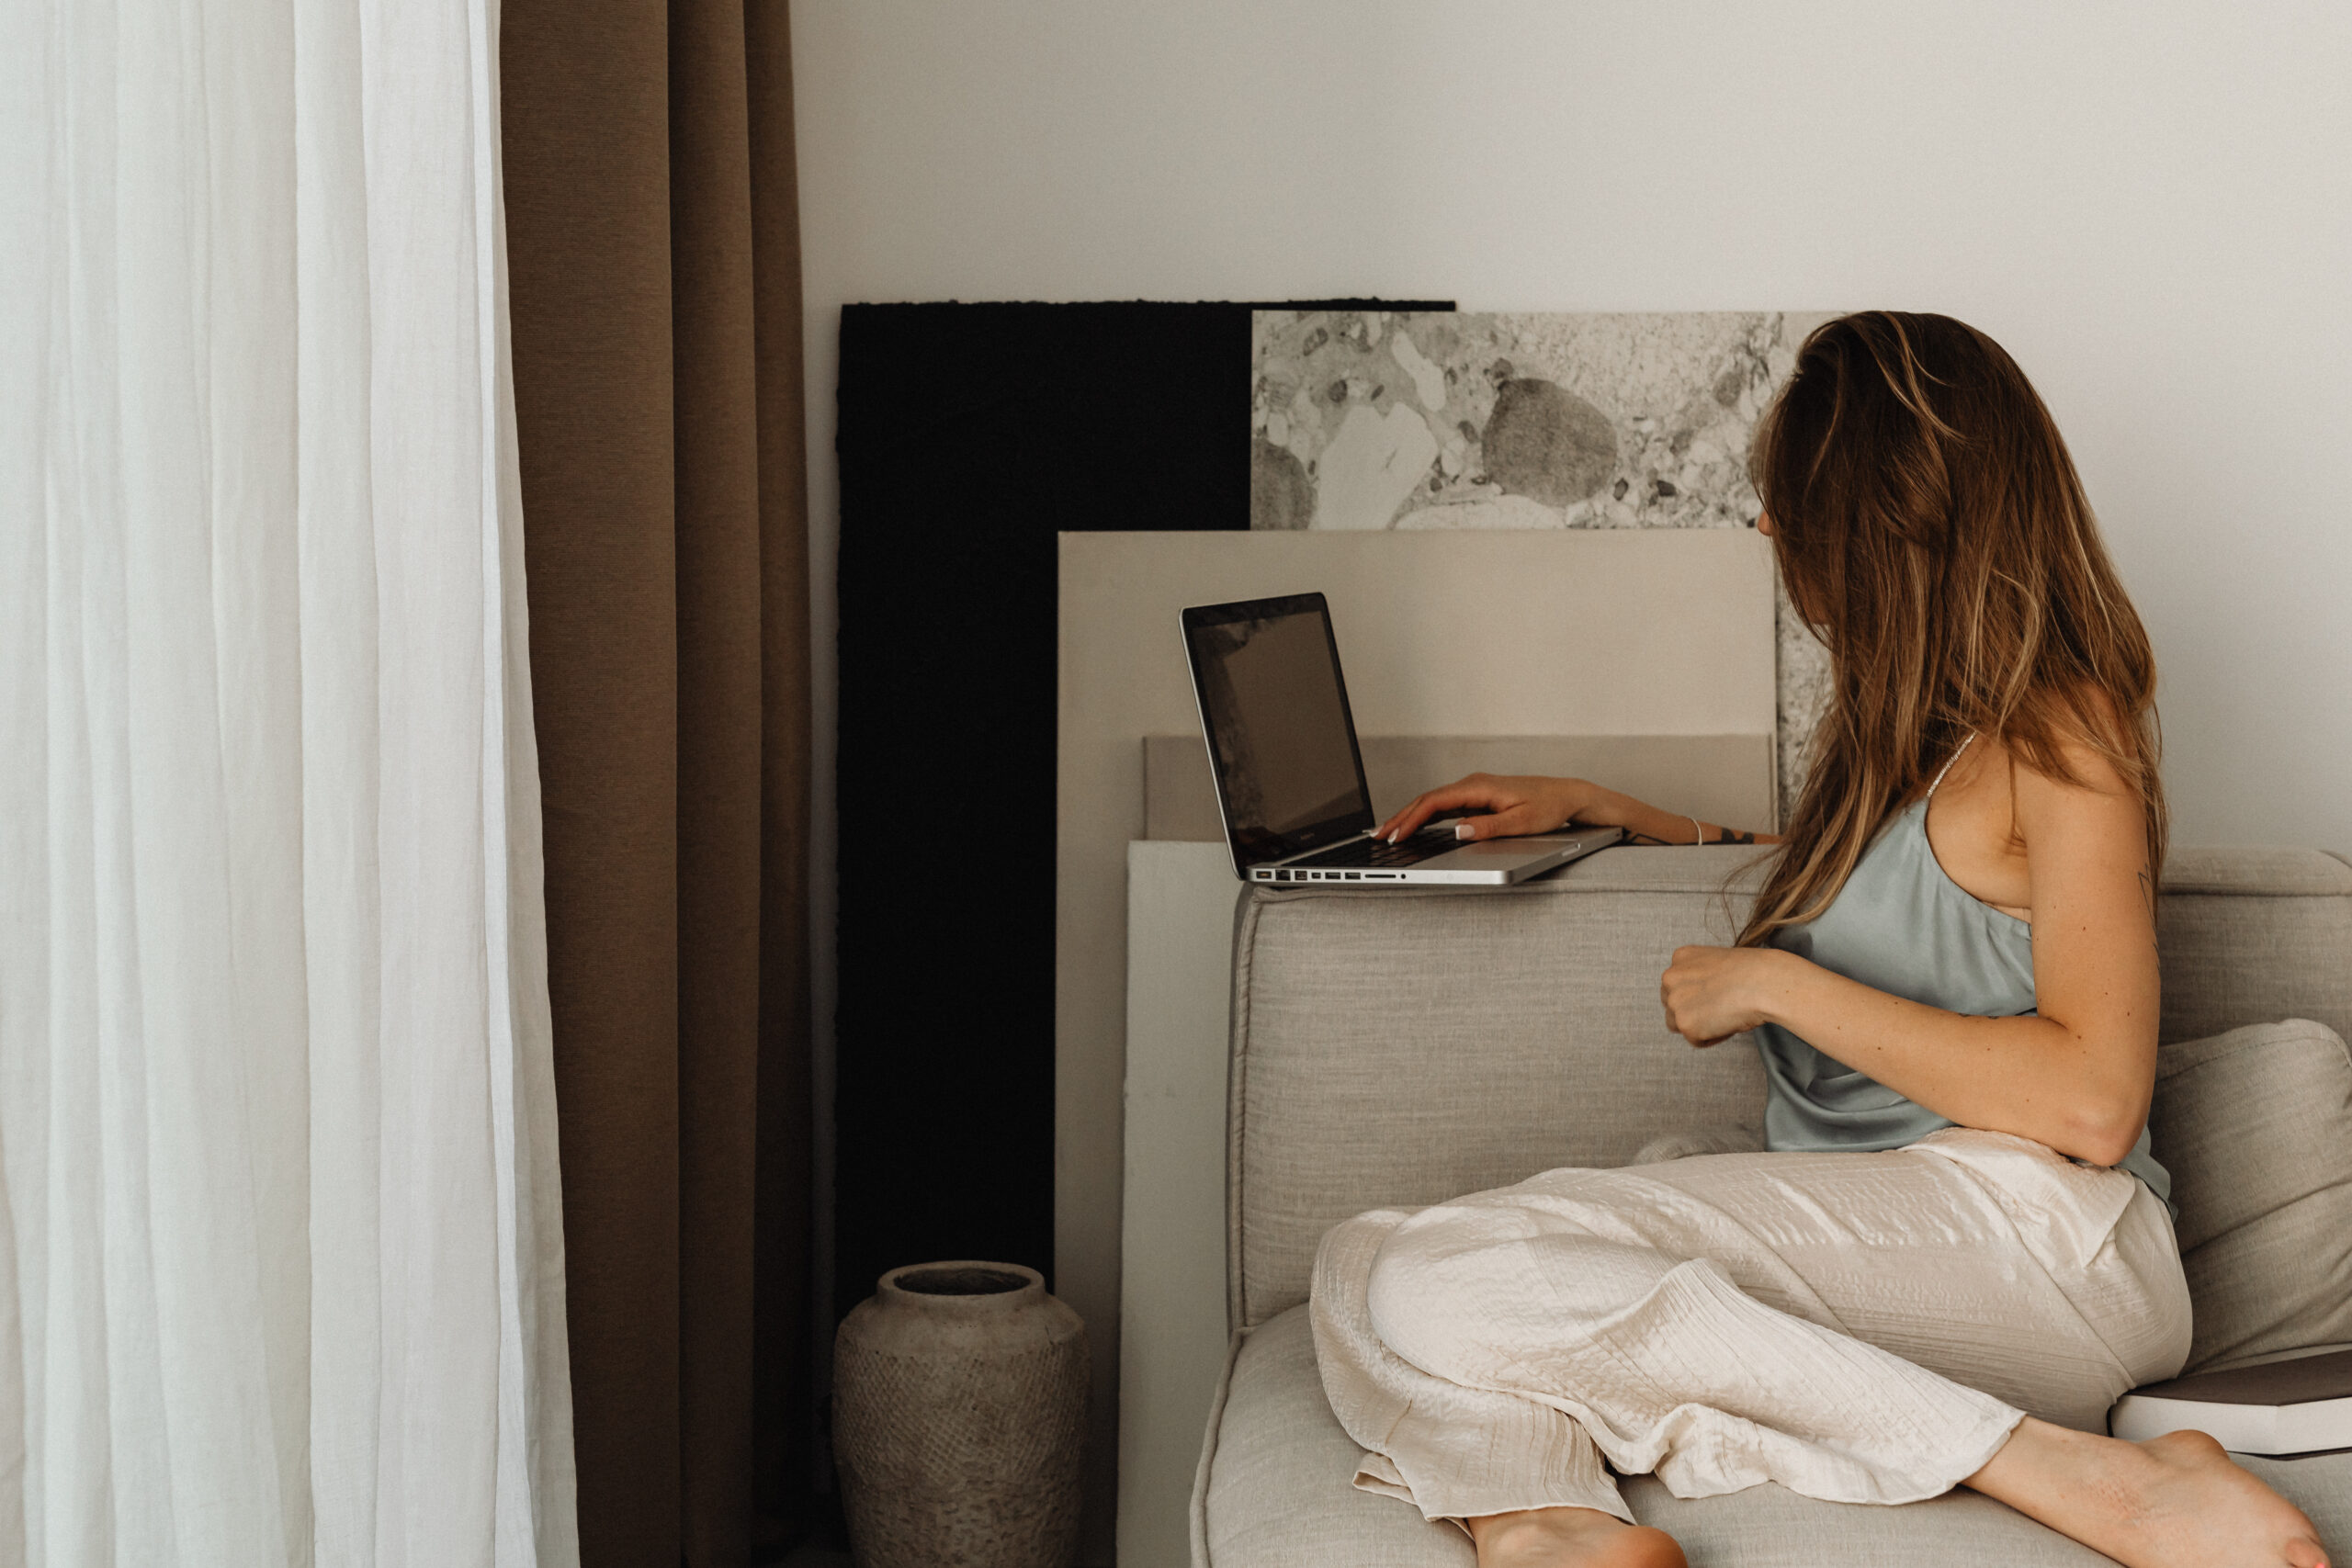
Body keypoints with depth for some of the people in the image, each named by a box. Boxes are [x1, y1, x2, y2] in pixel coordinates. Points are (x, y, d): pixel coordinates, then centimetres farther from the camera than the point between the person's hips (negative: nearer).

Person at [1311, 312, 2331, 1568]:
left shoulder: (2056, 734, -3)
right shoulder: (1911, 722, 24)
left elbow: (2093, 1100, -14)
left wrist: (1774, 985, -7)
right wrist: (1597, 808, 39)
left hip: (2033, 1237, -8)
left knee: (1444, 1285, -25)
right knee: (1369, 1266, -10)